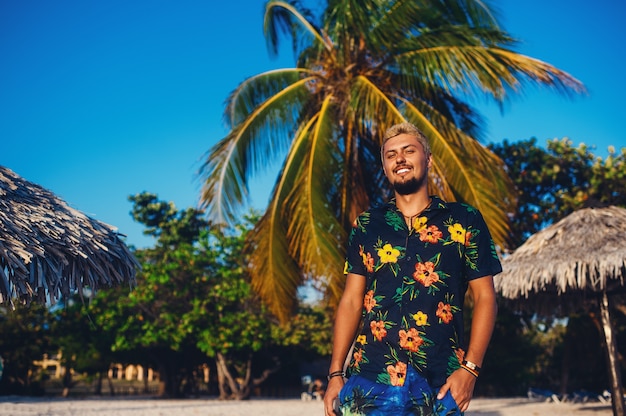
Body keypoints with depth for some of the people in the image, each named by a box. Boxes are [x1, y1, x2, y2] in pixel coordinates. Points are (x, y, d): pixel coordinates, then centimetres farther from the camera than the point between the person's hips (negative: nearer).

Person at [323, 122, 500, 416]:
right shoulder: (366, 225, 8)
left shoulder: (464, 221, 3)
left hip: (440, 384, -1)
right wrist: (335, 374, 1)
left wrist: (470, 368, -8)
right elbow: (352, 301, 7)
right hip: (370, 379, 1)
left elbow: (484, 297, 2)